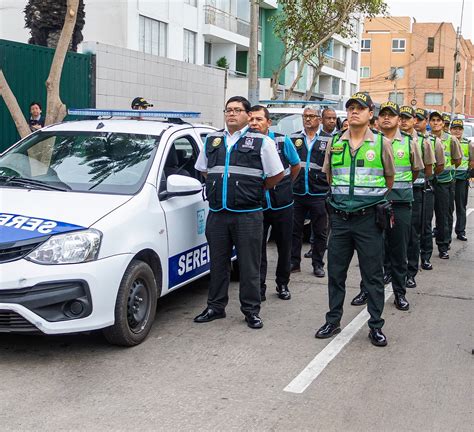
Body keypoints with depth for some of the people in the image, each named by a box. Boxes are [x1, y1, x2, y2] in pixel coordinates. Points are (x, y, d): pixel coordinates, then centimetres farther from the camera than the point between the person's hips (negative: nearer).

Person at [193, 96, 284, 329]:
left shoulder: (261, 142, 0)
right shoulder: (212, 140, 13)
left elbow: (276, 175, 4)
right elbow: (203, 170, 24)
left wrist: (256, 190, 8)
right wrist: (220, 188, 14)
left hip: (248, 214, -4)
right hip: (217, 214, 4)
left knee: (249, 265, 2)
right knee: (218, 263, 11)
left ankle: (251, 310, 13)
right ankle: (216, 307, 23)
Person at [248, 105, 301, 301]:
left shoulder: (282, 141, -7)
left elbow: (296, 165, 10)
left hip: (283, 204, 0)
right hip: (257, 206, 0)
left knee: (284, 247, 11)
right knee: (258, 248, 1)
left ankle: (283, 285, 28)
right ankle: (259, 287, 12)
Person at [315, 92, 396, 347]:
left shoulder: (381, 143, 0)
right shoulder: (335, 144, 7)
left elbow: (389, 179, 10)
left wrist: (376, 200, 11)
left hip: (369, 219, -3)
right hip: (340, 218, 3)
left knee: (373, 275, 4)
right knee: (335, 272, 9)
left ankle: (376, 326, 16)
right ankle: (333, 321, 23)